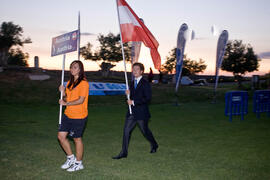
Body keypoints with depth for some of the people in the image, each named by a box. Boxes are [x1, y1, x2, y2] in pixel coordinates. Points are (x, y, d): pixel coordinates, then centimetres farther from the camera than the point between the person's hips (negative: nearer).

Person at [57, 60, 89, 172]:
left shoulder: (83, 83, -13)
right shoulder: (70, 83, 12)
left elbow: (81, 100, -20)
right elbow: (67, 98, 16)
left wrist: (66, 103, -17)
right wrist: (63, 92, -3)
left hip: (78, 116, -7)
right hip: (68, 115, 8)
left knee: (77, 139, 4)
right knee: (61, 136, 5)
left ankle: (78, 163, 21)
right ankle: (71, 157, 25)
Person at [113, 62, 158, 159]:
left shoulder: (145, 84, -12)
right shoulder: (132, 83, 13)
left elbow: (147, 99, -18)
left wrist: (133, 102, -20)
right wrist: (128, 94, -2)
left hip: (141, 113, -6)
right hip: (131, 113, 6)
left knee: (145, 131, 10)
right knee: (126, 131, 0)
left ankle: (154, 145, 37)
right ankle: (124, 152, 6)